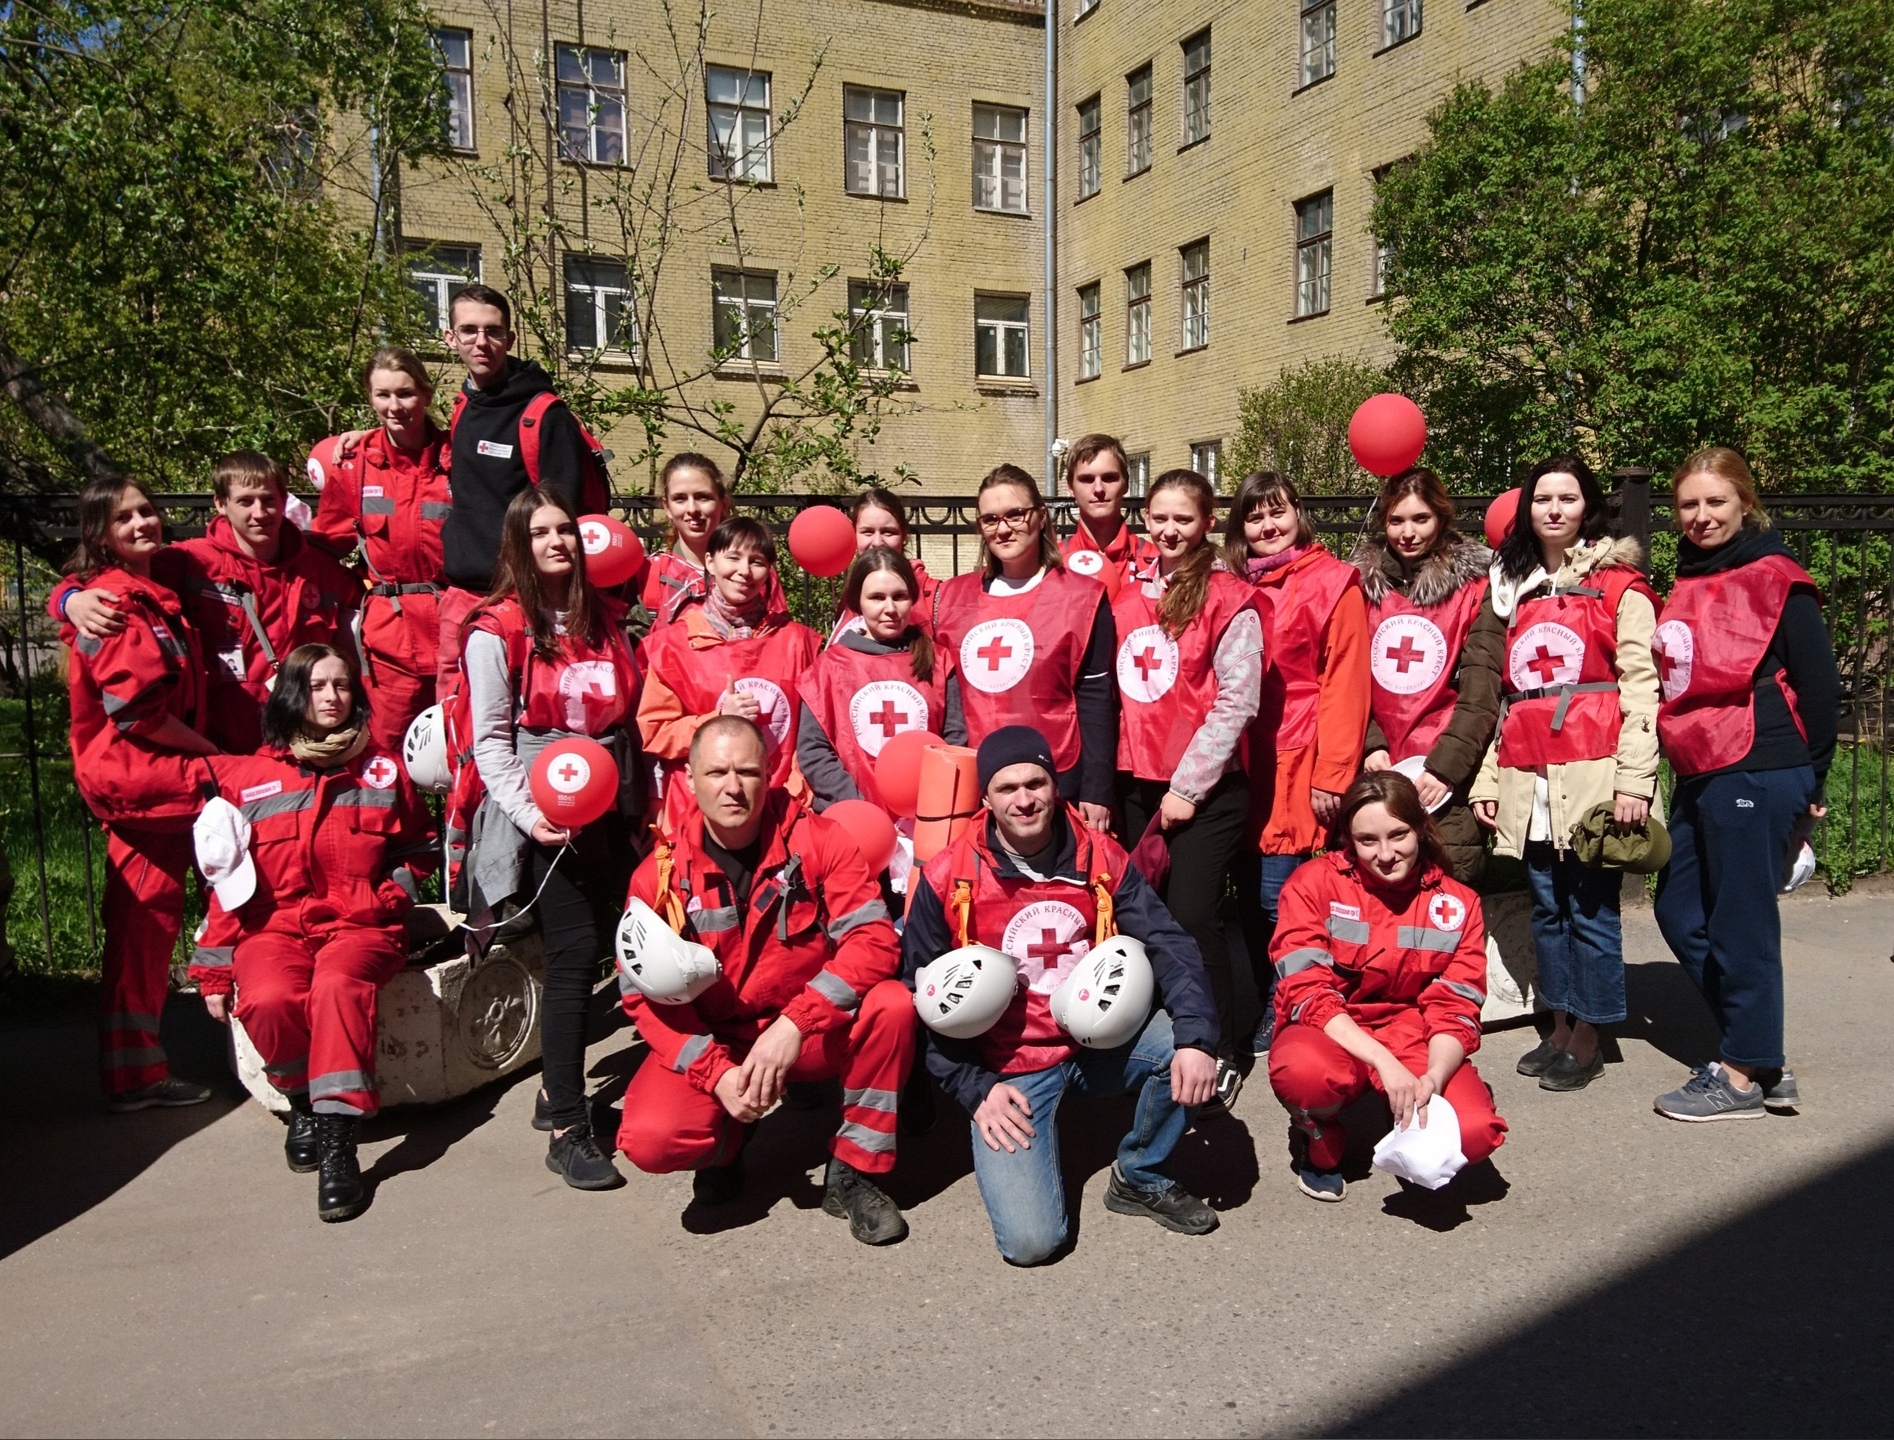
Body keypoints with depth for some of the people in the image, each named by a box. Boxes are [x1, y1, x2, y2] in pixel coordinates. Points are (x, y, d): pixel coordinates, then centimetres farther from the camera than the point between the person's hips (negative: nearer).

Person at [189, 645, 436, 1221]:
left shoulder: (384, 767, 12)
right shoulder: (247, 775, 10)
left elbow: (417, 850, 20)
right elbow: (227, 880, 11)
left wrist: (392, 895, 0)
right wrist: (215, 968, 7)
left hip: (361, 924, -1)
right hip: (274, 925, 1)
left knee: (337, 986, -35)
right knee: (268, 1000, -31)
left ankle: (337, 1145, -34)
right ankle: (302, 1102, -2)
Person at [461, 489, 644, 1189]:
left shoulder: (606, 618, 12)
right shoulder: (497, 631, -4)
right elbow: (490, 739, -6)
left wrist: (637, 798, 9)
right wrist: (527, 813, -18)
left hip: (610, 810, 6)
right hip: (546, 816, -5)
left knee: (596, 949, 7)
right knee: (574, 954, -10)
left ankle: (557, 1089, 25)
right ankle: (567, 1131, -2)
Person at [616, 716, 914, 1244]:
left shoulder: (817, 839, -11)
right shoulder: (660, 874, -7)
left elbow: (873, 940, -20)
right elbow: (645, 995, -7)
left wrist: (794, 1025, -31)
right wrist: (718, 1073, -21)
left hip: (815, 1035, 0)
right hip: (709, 1045, 0)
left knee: (892, 1004, -29)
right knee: (650, 1139, -26)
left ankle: (852, 1174, -8)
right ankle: (726, 1142, 13)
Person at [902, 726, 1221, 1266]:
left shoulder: (1101, 857, -3)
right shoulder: (948, 879, -10)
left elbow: (1169, 945, -8)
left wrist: (1196, 1039, -24)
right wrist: (974, 1089, -9)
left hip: (1100, 1043, 3)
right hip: (1008, 1065, -3)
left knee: (1186, 1049, -25)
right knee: (1030, 1240, -19)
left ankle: (1140, 1177, 4)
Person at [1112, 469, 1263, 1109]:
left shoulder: (1229, 599, -6)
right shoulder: (1127, 594, 10)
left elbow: (1235, 702, -11)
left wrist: (1188, 786, -12)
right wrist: (1113, 771, 7)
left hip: (1204, 788, -5)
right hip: (1137, 782, 5)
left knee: (1194, 919, -6)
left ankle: (1219, 1059, 10)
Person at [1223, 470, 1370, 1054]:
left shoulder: (1334, 585, -2)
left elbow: (1344, 685, -8)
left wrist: (1332, 775, -14)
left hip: (1299, 764, -5)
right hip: (1244, 763, 5)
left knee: (1277, 894, -6)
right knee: (1249, 892, 8)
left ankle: (1281, 1013, 12)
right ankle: (1257, 1006, 22)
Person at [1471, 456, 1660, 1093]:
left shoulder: (1618, 586, 2)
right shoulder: (1510, 588, 17)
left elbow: (1640, 686, -5)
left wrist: (1633, 778, -13)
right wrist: (1486, 778, 12)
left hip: (1591, 774, -5)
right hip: (1527, 777, 5)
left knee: (1590, 908, -2)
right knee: (1547, 908, 11)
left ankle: (1587, 1040, 11)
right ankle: (1560, 1029, 22)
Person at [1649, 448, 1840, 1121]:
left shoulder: (1776, 580, -7)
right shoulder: (1686, 584, 14)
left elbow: (1819, 686, -7)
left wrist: (1810, 784, -5)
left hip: (1754, 776, -8)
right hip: (1699, 775, 8)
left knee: (1739, 924, -1)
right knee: (1680, 912, 11)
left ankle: (1744, 1074, 13)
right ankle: (1764, 1061, 23)